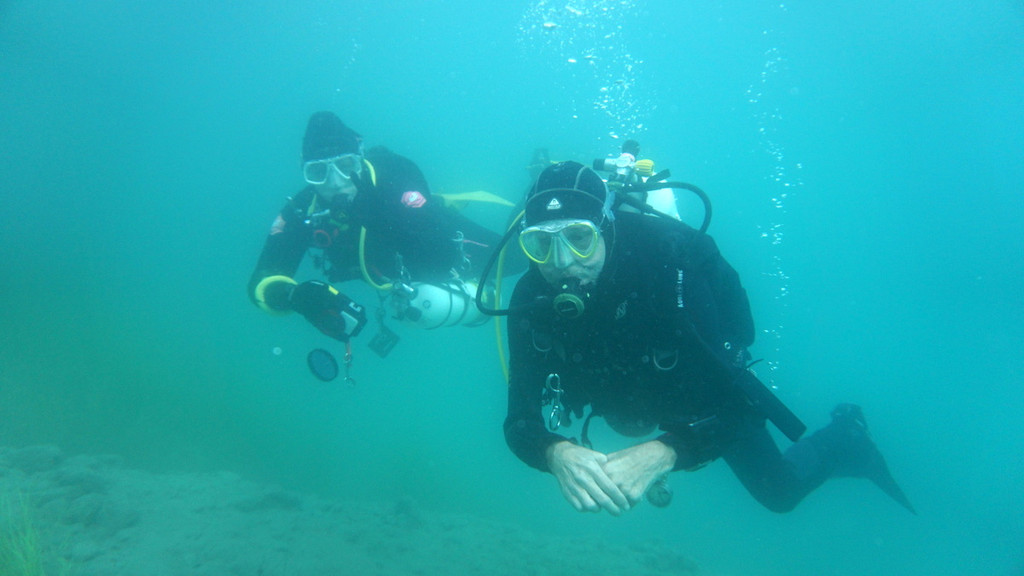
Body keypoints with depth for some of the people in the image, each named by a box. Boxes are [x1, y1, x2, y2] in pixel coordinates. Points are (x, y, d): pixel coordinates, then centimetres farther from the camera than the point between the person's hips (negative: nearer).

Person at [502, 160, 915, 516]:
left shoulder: (667, 266, -41)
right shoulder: (530, 302, -30)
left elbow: (728, 408, -44)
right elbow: (521, 421, -32)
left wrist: (661, 454, -62)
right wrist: (558, 453, -55)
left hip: (702, 391, -3)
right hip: (631, 402, 4)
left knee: (780, 492, 14)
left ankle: (847, 436, 43)